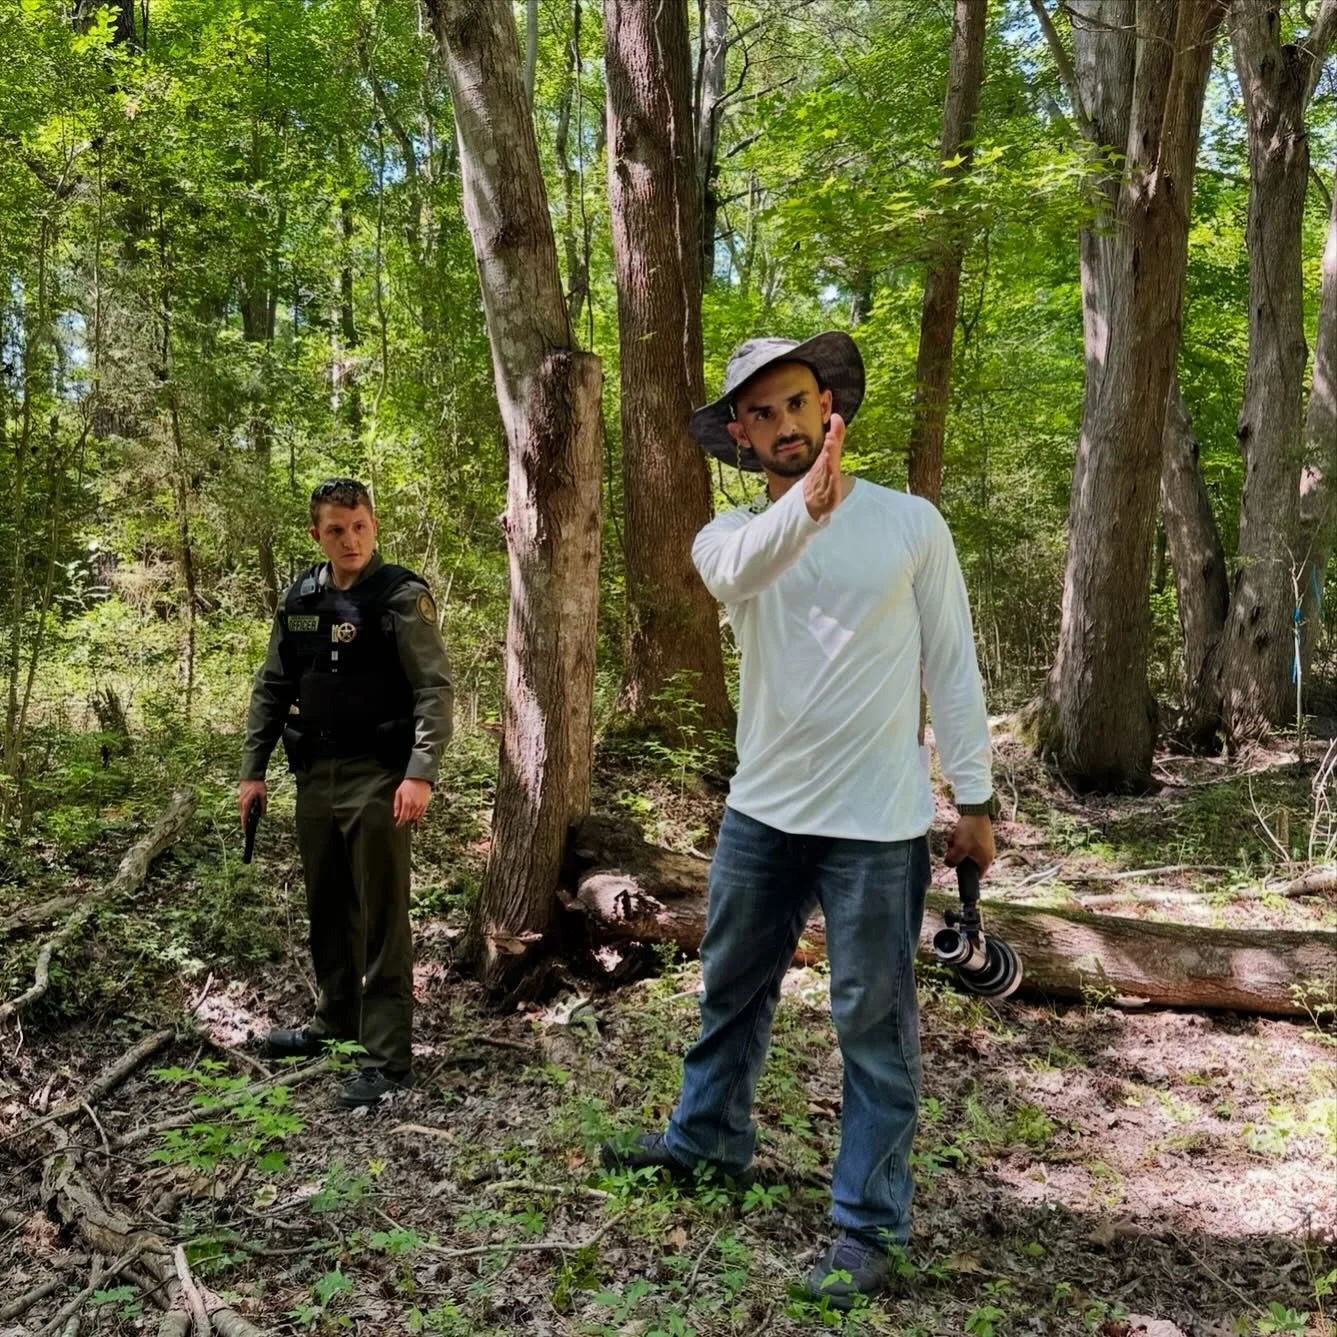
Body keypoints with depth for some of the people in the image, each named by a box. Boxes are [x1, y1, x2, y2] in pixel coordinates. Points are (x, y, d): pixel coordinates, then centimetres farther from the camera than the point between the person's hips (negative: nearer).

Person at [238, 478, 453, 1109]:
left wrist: (421, 773, -23)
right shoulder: (299, 599, 9)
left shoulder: (401, 596, -9)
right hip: (315, 775, 6)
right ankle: (336, 1017, 36)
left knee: (380, 917, -3)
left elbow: (435, 689, -14)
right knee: (326, 908, 18)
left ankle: (386, 1056, 4)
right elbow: (272, 689, 15)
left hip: (376, 777, -6)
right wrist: (253, 769, 11)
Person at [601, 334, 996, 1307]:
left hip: (876, 824, -3)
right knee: (731, 988, 20)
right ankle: (707, 1139, 43)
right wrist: (806, 505, -47)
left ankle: (869, 1224, 20)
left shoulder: (911, 523, -3)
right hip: (761, 811, 4)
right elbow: (738, 571, -26)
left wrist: (975, 799, -2)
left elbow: (952, 668, 0)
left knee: (874, 1023, 5)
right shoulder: (730, 536, 1)